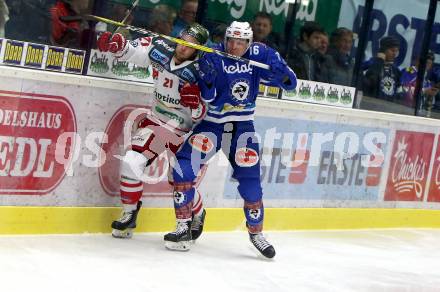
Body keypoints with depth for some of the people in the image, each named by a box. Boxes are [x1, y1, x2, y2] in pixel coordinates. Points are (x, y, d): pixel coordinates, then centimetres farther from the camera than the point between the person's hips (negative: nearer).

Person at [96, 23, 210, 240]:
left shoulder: (199, 72, -18)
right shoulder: (160, 49, -9)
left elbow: (201, 115, -15)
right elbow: (129, 50, 1)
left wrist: (195, 103, -36)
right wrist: (115, 42, -19)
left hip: (184, 131, -3)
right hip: (156, 122, 3)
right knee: (132, 163, -13)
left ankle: (198, 216, 35)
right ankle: (129, 214, 7)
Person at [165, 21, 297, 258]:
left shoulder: (258, 55, -7)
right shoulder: (212, 57, -11)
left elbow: (290, 83, -6)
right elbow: (207, 97, -15)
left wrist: (280, 69, -28)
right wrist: (207, 79, -34)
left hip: (242, 126, 1)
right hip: (212, 123, -1)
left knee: (249, 180, -5)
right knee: (185, 164, -19)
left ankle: (256, 232, 18)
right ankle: (183, 228, -11)